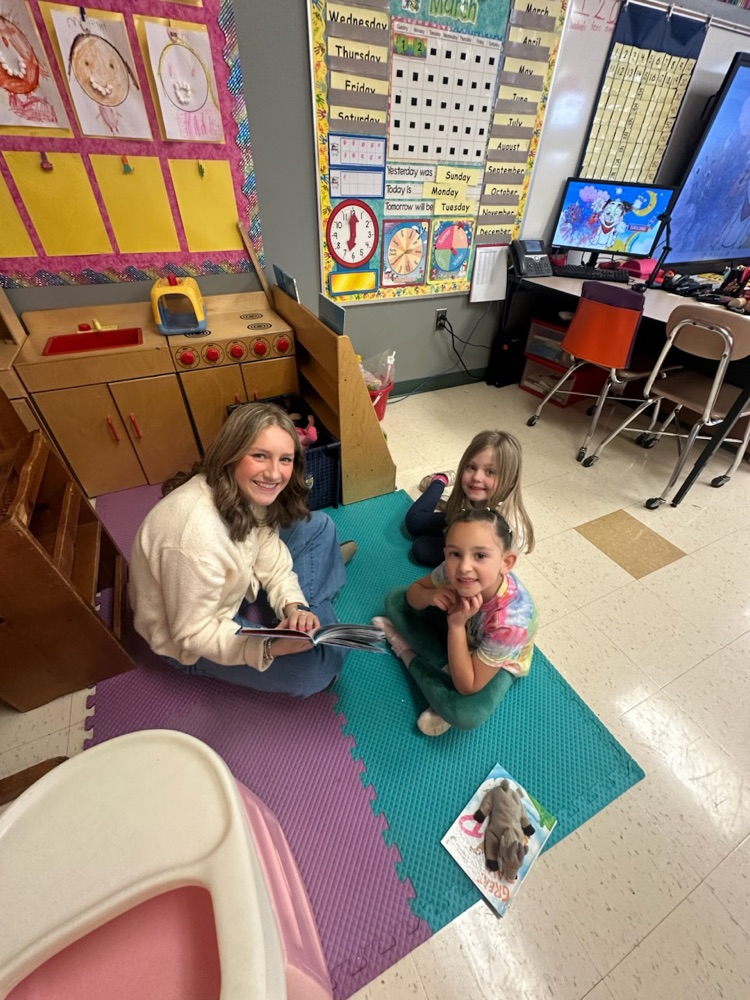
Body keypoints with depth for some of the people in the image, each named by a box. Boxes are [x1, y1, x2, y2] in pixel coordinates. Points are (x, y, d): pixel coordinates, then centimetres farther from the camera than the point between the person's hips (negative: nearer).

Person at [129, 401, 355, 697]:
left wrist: (295, 608, -24)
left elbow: (271, 560, -8)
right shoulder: (195, 535, -39)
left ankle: (302, 622, 8)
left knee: (319, 526, 0)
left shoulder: (249, 491, -16)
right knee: (322, 662, -18)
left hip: (237, 588, 7)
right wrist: (270, 647, -38)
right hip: (193, 641, -7)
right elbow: (193, 634, -27)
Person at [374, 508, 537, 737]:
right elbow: (414, 589, -11)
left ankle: (408, 654, -7)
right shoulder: (454, 569, -31)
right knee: (395, 599, -5)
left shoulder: (509, 620, -41)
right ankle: (445, 666, -10)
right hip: (462, 632, 4)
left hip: (498, 664, -4)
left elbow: (467, 687, -31)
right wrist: (430, 596, -35)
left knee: (466, 714, -33)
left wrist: (456, 625, -41)